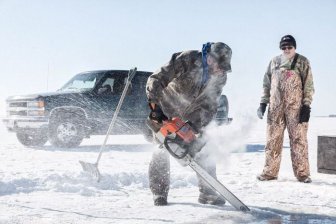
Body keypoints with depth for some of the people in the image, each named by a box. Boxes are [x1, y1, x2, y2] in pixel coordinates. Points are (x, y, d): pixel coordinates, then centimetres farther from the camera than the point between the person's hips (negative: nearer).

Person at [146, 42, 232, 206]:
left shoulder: (219, 77, -14)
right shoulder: (186, 59, -30)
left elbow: (210, 107, -14)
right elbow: (156, 79, -30)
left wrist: (196, 126, -28)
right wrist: (154, 105, -39)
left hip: (191, 116, 4)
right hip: (167, 111, -4)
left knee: (203, 151, -1)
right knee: (162, 150, -9)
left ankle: (208, 193, 9)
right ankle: (159, 194, 2)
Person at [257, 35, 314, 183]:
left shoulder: (302, 62, 3)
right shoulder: (274, 62, 13)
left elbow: (308, 86, 0)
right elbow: (267, 84, 17)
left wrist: (306, 106, -8)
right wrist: (263, 103, 10)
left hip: (296, 106, -3)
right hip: (276, 107, 3)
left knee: (298, 138, -4)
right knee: (273, 139, 5)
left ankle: (302, 173, 1)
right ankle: (270, 171, 12)